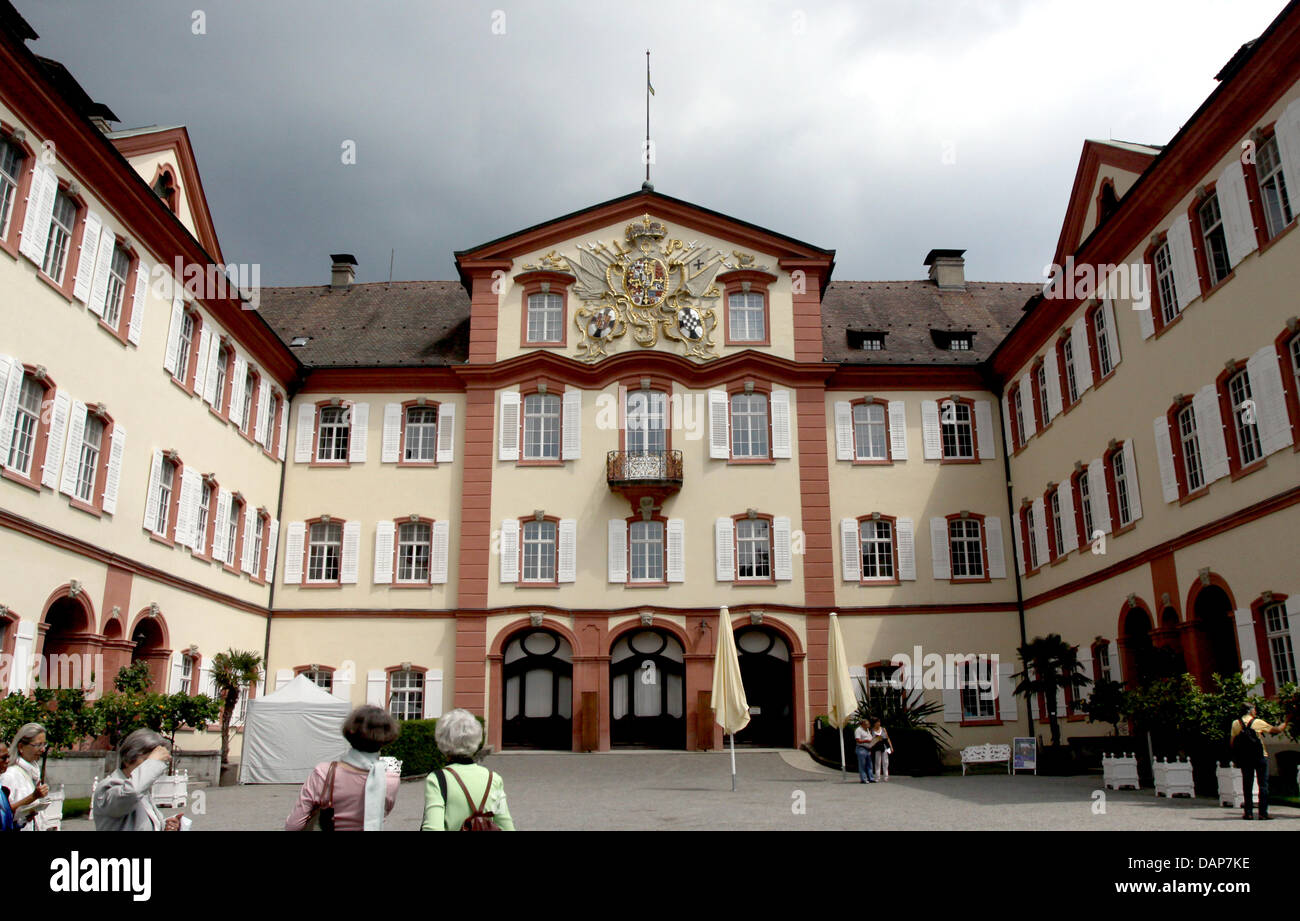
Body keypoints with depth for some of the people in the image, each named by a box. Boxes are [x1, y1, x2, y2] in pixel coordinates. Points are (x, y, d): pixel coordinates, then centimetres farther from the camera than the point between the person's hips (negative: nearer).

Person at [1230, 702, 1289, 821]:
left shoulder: (1236, 723, 1)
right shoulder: (1258, 722, -6)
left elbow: (1233, 742, 2)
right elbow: (1276, 730, 4)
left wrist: (1237, 757, 14)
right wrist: (1286, 723, 22)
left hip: (1244, 758, 3)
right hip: (1260, 757, -3)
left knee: (1247, 785, 7)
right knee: (1263, 784, 3)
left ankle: (1248, 812, 6)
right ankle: (1263, 812, 0)